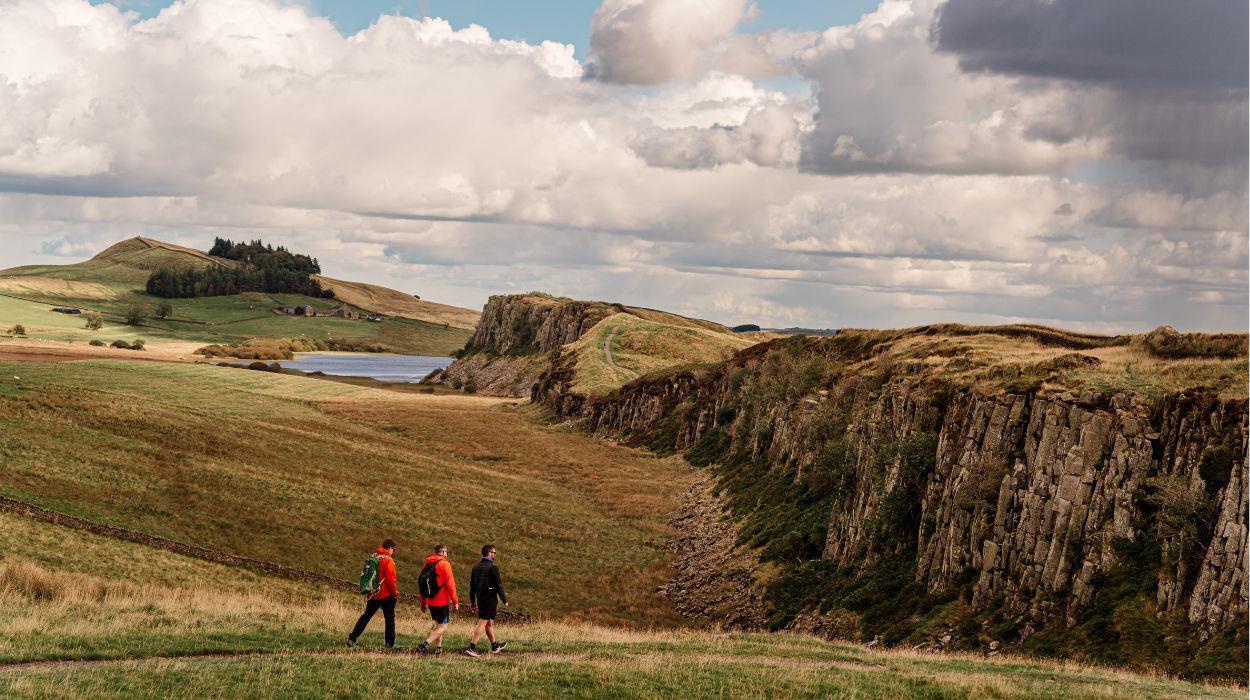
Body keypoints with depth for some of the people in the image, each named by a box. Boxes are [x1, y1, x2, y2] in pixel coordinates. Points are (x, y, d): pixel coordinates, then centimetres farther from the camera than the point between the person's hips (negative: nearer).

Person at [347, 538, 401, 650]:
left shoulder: (374, 557, 7)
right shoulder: (388, 560, -14)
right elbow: (390, 579, -17)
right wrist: (395, 593, -4)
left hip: (374, 594, 6)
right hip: (386, 594, -6)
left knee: (366, 616, 11)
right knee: (390, 618, 6)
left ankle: (352, 638, 4)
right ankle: (390, 643, 10)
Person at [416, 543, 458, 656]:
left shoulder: (428, 563, 12)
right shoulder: (444, 564, -10)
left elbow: (422, 583, 16)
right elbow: (450, 584, -15)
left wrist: (423, 602, 23)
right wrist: (455, 601, -9)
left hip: (430, 601, 8)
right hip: (442, 601, -8)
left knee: (438, 625, 20)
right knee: (443, 627, -6)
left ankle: (438, 650, 17)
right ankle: (424, 645, -20)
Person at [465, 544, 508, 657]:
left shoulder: (476, 568, 10)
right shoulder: (492, 568, -13)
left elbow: (472, 586, 14)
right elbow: (499, 585, -14)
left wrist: (472, 601, 19)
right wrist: (504, 600, -6)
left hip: (480, 599, 8)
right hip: (490, 599, -8)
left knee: (489, 623, 20)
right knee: (482, 623, -8)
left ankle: (495, 646, 33)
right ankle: (472, 647, -14)